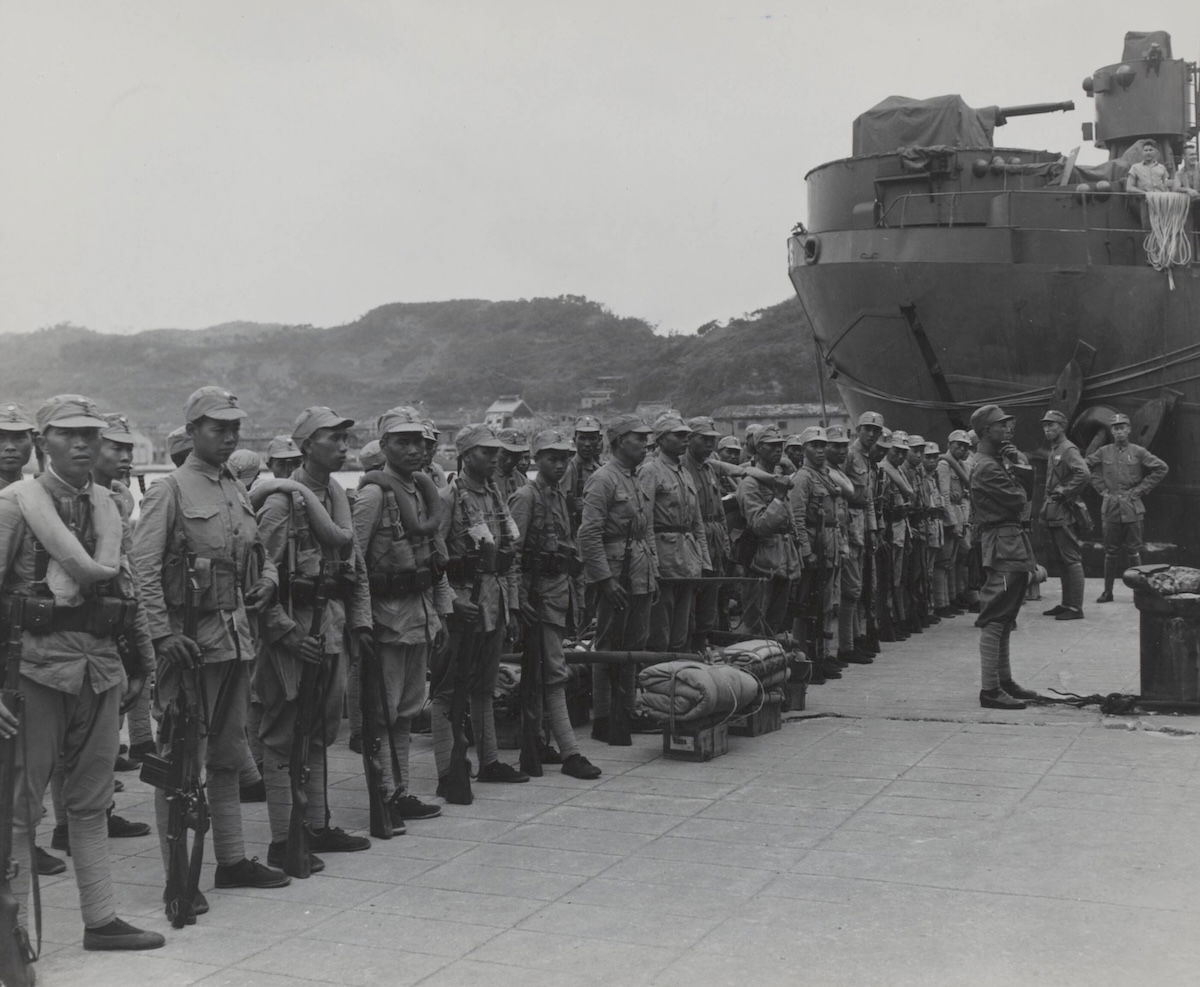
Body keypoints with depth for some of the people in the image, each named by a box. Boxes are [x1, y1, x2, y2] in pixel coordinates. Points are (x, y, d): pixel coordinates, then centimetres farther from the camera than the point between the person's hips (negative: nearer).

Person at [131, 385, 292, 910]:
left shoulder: (237, 490, 14)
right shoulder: (170, 491, -8)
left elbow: (259, 552, 25)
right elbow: (141, 567, -15)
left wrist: (267, 580, 3)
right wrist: (164, 634, -21)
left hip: (237, 638, 8)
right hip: (190, 641, -7)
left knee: (228, 757, 16)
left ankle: (232, 860, 26)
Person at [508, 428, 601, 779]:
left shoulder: (559, 496, 15)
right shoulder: (526, 496, -10)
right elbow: (512, 552, -14)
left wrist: (571, 586, 17)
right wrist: (521, 599, -19)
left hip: (560, 588, 8)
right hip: (539, 590, -8)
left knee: (548, 669, 13)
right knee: (555, 672, -8)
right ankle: (570, 752, -8)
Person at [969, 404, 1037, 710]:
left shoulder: (998, 463, 18)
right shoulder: (987, 468, -14)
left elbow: (1028, 489, 13)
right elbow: (1018, 499, -18)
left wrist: (1017, 466, -1)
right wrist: (1013, 469, -2)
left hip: (1013, 544, 11)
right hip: (1002, 544, -11)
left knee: (1004, 619, 15)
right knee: (995, 619, -10)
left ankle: (1004, 681, 23)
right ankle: (990, 690, -10)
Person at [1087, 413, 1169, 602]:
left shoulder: (1138, 452, 0)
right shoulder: (1104, 452, 6)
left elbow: (1161, 469, 1)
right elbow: (1086, 467, 18)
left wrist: (1140, 490, -2)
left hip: (1132, 509, -2)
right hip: (1110, 508, 2)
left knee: (1133, 551, 0)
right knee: (1110, 552, 5)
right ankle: (1107, 592, 11)